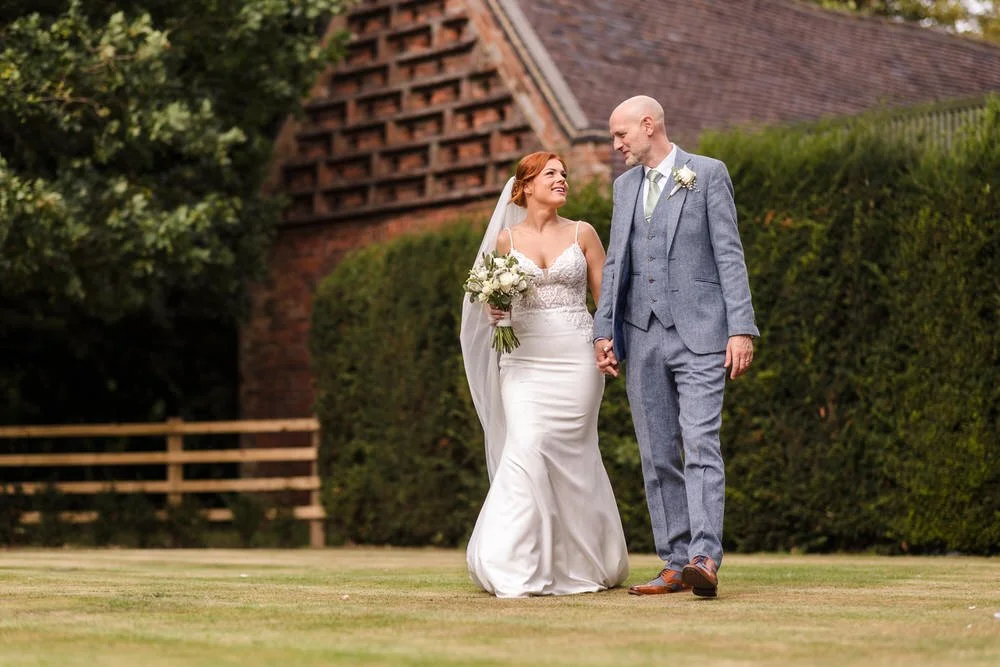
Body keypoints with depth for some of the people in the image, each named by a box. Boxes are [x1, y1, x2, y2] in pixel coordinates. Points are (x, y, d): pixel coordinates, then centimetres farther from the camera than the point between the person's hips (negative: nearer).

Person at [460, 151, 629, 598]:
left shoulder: (582, 234, 6)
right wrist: (495, 311, -7)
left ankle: (587, 562, 16)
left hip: (575, 357, 0)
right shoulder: (506, 240, 7)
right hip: (524, 358, 0)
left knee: (568, 454, -2)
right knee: (525, 448, -14)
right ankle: (520, 569, -9)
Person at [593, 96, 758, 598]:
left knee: (701, 444, -15)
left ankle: (706, 558, -21)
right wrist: (604, 331, 7)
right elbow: (616, 262, 16)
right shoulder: (624, 185, 17)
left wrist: (741, 329, -12)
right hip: (643, 335, 6)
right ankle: (675, 565, 8)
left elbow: (729, 255, -5)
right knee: (657, 456, 4)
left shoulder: (708, 174, 0)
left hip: (698, 334, -6)